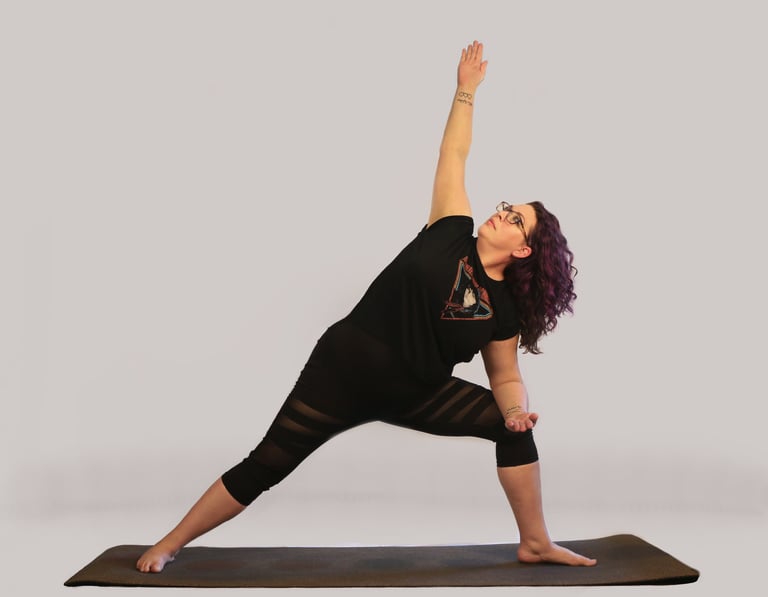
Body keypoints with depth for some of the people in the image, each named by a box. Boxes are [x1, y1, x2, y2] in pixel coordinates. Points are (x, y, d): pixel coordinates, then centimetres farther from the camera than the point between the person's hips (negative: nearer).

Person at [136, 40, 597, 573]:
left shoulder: (503, 309, -2)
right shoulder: (451, 236, -7)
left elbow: (506, 377, 6)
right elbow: (453, 157, -1)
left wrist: (516, 409, -16)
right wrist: (466, 90, 2)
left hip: (415, 395, 3)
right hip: (345, 370, -3)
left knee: (513, 424, -6)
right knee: (264, 467, -4)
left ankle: (536, 544, 9)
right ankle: (169, 546, 12)